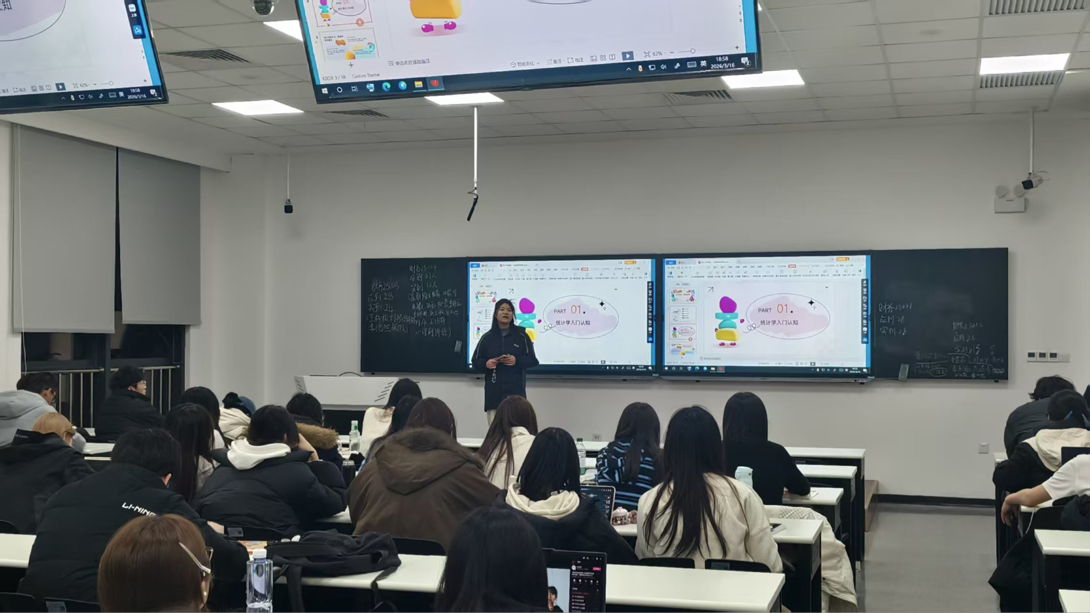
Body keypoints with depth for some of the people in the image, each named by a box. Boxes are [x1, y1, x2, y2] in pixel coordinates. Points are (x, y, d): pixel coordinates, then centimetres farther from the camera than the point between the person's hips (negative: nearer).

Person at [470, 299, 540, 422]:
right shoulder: (487, 337, 8)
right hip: (493, 392, 2)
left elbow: (532, 360, 4)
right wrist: (486, 364, -12)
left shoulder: (521, 336, 5)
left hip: (516, 391, -1)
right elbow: (476, 362, 10)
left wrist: (517, 361, -14)